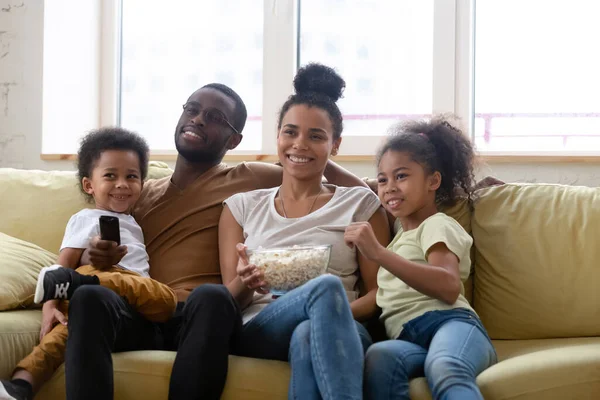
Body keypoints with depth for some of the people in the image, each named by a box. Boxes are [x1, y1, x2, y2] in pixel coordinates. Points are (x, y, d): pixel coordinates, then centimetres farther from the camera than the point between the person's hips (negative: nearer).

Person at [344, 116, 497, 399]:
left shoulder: (437, 225, 10)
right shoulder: (398, 233, 37)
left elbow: (449, 288, -13)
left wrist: (379, 253, -21)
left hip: (450, 323, -5)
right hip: (408, 341, 5)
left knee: (445, 370, -43)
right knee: (379, 358, -34)